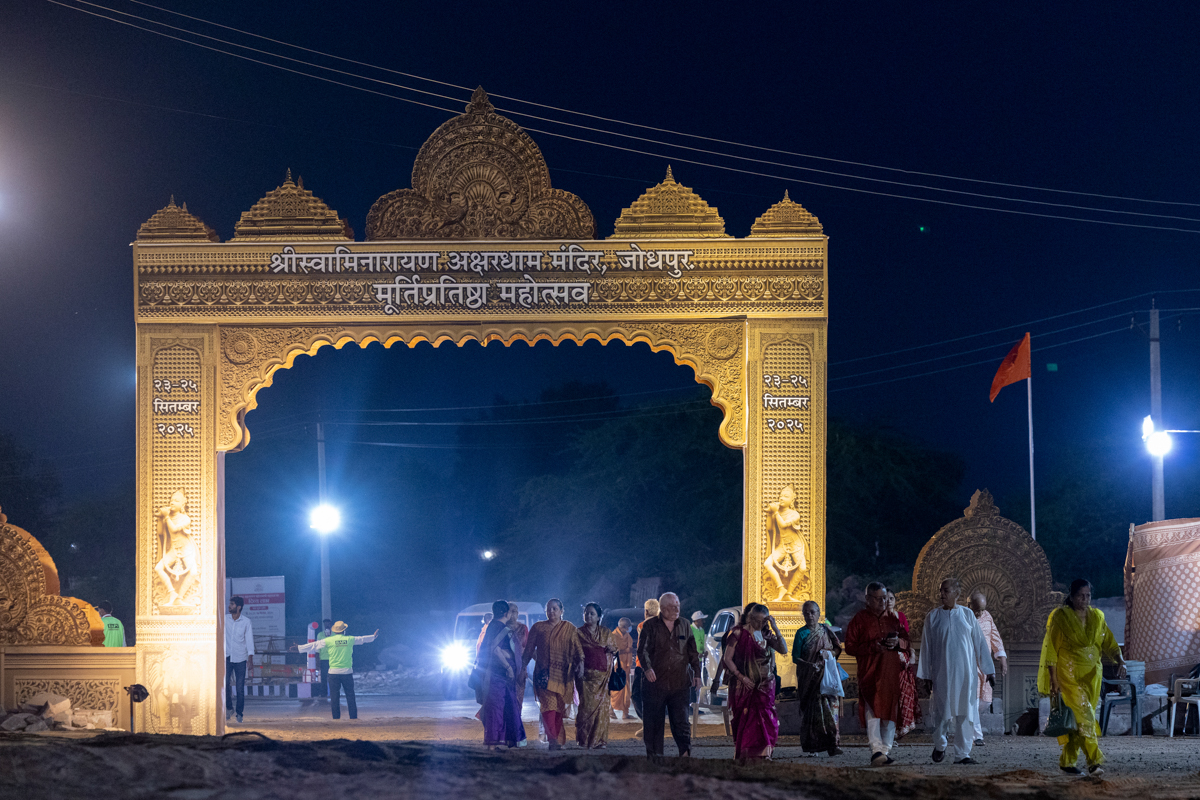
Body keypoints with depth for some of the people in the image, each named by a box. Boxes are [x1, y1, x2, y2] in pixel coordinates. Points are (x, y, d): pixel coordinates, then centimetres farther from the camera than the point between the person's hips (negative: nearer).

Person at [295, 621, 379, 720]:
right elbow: (362, 639, 21)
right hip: (347, 671, 1)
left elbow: (314, 645, 2)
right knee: (350, 695, 6)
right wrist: (373, 636, 41)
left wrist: (299, 648, 11)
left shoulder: (329, 640, -2)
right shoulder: (350, 640, 4)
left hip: (334, 672, -1)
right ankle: (353, 716, 5)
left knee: (334, 696, 3)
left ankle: (336, 717, 2)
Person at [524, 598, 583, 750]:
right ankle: (552, 739, -24)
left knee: (559, 708, 0)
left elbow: (577, 647, 2)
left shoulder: (570, 629, 12)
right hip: (544, 673, -1)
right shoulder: (538, 628, 13)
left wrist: (580, 661, -15)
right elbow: (529, 649, 14)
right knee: (548, 705, -15)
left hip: (563, 674, 1)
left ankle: (558, 739, 7)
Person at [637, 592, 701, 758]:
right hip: (655, 681, -2)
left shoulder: (684, 625, 14)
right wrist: (647, 668, -23)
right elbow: (643, 650, -6)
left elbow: (693, 652, 18)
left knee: (681, 719, -5)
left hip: (679, 682, 2)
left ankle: (685, 753, -9)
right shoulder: (650, 625, 3)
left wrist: (696, 673, 10)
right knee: (653, 722, 3)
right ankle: (654, 755, 9)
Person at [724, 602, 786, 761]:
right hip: (744, 685, -3)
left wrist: (775, 629, -9)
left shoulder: (766, 634, 9)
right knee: (744, 719, -4)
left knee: (765, 718, -5)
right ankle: (744, 754, 3)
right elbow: (728, 659, -4)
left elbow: (783, 650, -2)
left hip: (765, 684, 3)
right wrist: (742, 677, -13)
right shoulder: (738, 633, -4)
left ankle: (760, 753, 2)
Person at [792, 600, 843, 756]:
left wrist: (830, 653, -10)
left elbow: (838, 648, 13)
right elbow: (795, 658, -2)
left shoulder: (826, 629, 9)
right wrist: (810, 665, -18)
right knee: (811, 708, -4)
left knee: (830, 706, -8)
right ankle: (812, 745, 0)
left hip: (827, 675, 2)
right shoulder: (802, 633, 1)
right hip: (809, 678, -2)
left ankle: (833, 744, -12)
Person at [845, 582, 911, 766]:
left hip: (892, 671, 4)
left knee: (890, 710, 3)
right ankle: (876, 750, -26)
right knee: (873, 709, -17)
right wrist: (872, 647, -16)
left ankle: (885, 751, 10)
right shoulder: (860, 619, 3)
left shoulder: (893, 618, 15)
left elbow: (906, 641, 18)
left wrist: (898, 642, -6)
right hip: (870, 671, -4)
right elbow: (850, 646, -2)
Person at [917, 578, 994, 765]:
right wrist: (926, 675, 0)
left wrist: (988, 669, 5)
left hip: (965, 672, 1)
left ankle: (962, 754, 3)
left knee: (965, 712, -2)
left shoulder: (967, 615, 4)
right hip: (942, 672, -1)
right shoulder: (932, 617, 2)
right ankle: (940, 745, 25)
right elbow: (926, 647, 4)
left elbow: (979, 642, 6)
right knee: (942, 710, 0)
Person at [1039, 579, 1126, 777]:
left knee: (1079, 718, 6)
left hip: (1091, 675, 5)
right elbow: (1051, 649, -5)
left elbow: (1109, 642, 6)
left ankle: (1067, 761, 18)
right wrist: (1054, 680, -10)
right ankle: (1093, 761, -21)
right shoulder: (1061, 617, -5)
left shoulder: (1097, 617, 9)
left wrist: (1120, 661, -14)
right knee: (1082, 716, -15)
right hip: (1069, 674, -5)